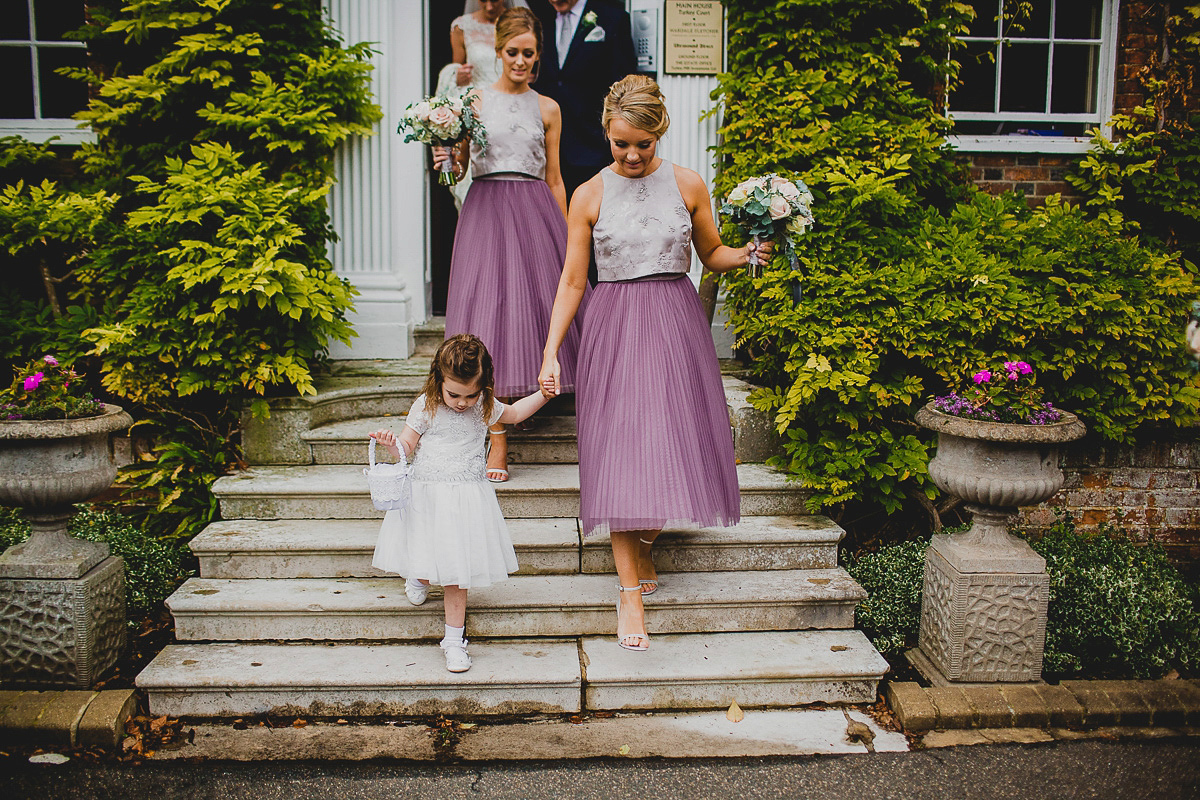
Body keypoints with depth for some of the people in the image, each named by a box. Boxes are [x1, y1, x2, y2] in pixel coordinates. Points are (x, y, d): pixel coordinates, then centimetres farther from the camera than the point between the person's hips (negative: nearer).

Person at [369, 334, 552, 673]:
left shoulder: (484, 406, 1)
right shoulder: (426, 406, -6)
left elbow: (514, 413, 20)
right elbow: (407, 447, -1)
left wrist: (543, 395, 7)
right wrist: (392, 444, -23)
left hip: (466, 497, 1)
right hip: (425, 495, 0)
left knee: (456, 570, 1)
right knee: (425, 555, 9)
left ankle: (454, 639, 11)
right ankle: (419, 578, 49)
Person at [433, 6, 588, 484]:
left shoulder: (547, 109, 12)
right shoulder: (474, 100, 9)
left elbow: (554, 180, 14)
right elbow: (458, 166, 9)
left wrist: (567, 237, 10)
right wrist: (448, 160, -14)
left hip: (536, 210, 2)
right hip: (486, 207, -2)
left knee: (535, 303, -4)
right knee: (489, 309, -8)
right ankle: (497, 439, -7)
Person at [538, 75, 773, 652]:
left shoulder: (688, 186, 3)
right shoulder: (589, 197, 2)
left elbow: (712, 254, 14)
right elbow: (572, 282, 3)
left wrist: (747, 255, -8)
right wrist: (551, 351, -3)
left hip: (675, 322, 1)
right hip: (612, 325, -1)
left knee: (672, 438, 2)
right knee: (618, 449, -6)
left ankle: (643, 545, 29)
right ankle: (630, 589, -1)